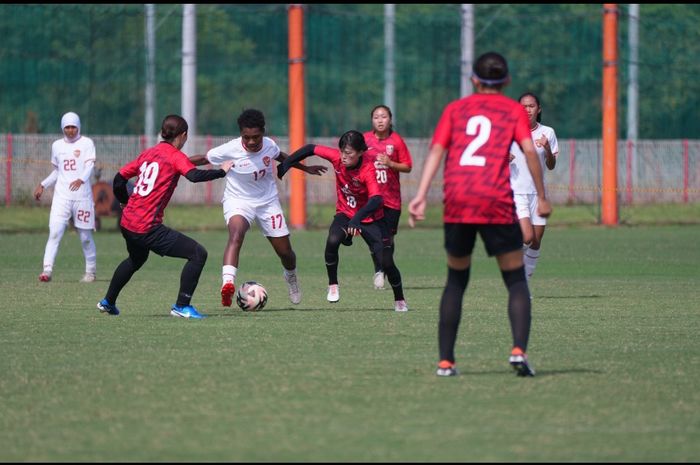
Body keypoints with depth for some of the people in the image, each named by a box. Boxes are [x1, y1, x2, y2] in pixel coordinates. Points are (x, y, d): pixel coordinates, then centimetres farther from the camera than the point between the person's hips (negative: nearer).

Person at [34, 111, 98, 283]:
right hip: (61, 196, 2)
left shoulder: (86, 143, 0)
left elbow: (90, 166, -13)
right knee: (55, 231, -13)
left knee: (85, 236, 6)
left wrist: (81, 179, -32)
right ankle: (47, 270, -18)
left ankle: (90, 272, 21)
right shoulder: (57, 145, 12)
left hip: (82, 196, -2)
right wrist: (43, 185, 12)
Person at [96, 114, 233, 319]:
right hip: (147, 228, -9)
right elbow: (194, 175, -25)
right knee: (198, 254, -7)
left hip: (127, 223, 9)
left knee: (136, 259, 37)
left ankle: (108, 302, 47)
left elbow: (119, 178, 18)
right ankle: (181, 306, -8)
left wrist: (126, 202, 33)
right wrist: (221, 171, -13)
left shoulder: (148, 153, 14)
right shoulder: (175, 156, -7)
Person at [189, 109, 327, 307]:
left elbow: (281, 156, 11)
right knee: (236, 234, -36)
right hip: (238, 200, -4)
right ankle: (227, 284, -50)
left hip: (268, 201, 4)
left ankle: (291, 276, 44)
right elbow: (203, 159, -11)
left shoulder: (269, 145, -13)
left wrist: (306, 168, 23)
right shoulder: (230, 150, -24)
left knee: (285, 251, 8)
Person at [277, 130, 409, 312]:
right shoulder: (337, 157, -19)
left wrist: (357, 219, -58)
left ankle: (400, 300, 17)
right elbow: (310, 149, -3)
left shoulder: (368, 169, -31)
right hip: (345, 213, 3)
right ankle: (333, 285, -9)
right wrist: (287, 163, -3)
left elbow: (376, 199, -44)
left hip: (371, 218, -3)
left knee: (386, 262, -8)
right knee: (332, 241, -29)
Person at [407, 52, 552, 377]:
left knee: (456, 280, 15)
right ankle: (519, 349, -16)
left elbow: (436, 150, 6)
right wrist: (542, 197, 2)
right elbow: (529, 150, -2)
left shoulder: (455, 109, 18)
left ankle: (445, 361, 9)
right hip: (497, 203, -2)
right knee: (516, 280, 5)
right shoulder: (514, 110, 12)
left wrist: (421, 196, -2)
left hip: (456, 202, 2)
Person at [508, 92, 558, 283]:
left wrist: (547, 149, -15)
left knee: (536, 242, 1)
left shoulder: (547, 133, 4)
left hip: (537, 192, 3)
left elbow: (551, 166, 4)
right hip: (515, 191, -3)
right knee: (527, 236, -19)